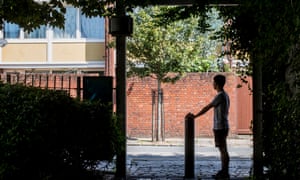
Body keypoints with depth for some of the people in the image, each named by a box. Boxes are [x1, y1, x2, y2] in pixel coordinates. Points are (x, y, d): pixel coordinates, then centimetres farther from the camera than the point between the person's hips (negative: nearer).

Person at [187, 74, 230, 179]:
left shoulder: (220, 96, -15)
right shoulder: (225, 95, 14)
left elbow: (207, 108, -16)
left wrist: (195, 116, -10)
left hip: (220, 127, -9)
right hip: (223, 126, 9)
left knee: (223, 149, -5)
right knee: (222, 149, 11)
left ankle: (225, 172, -2)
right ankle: (224, 171, 15)